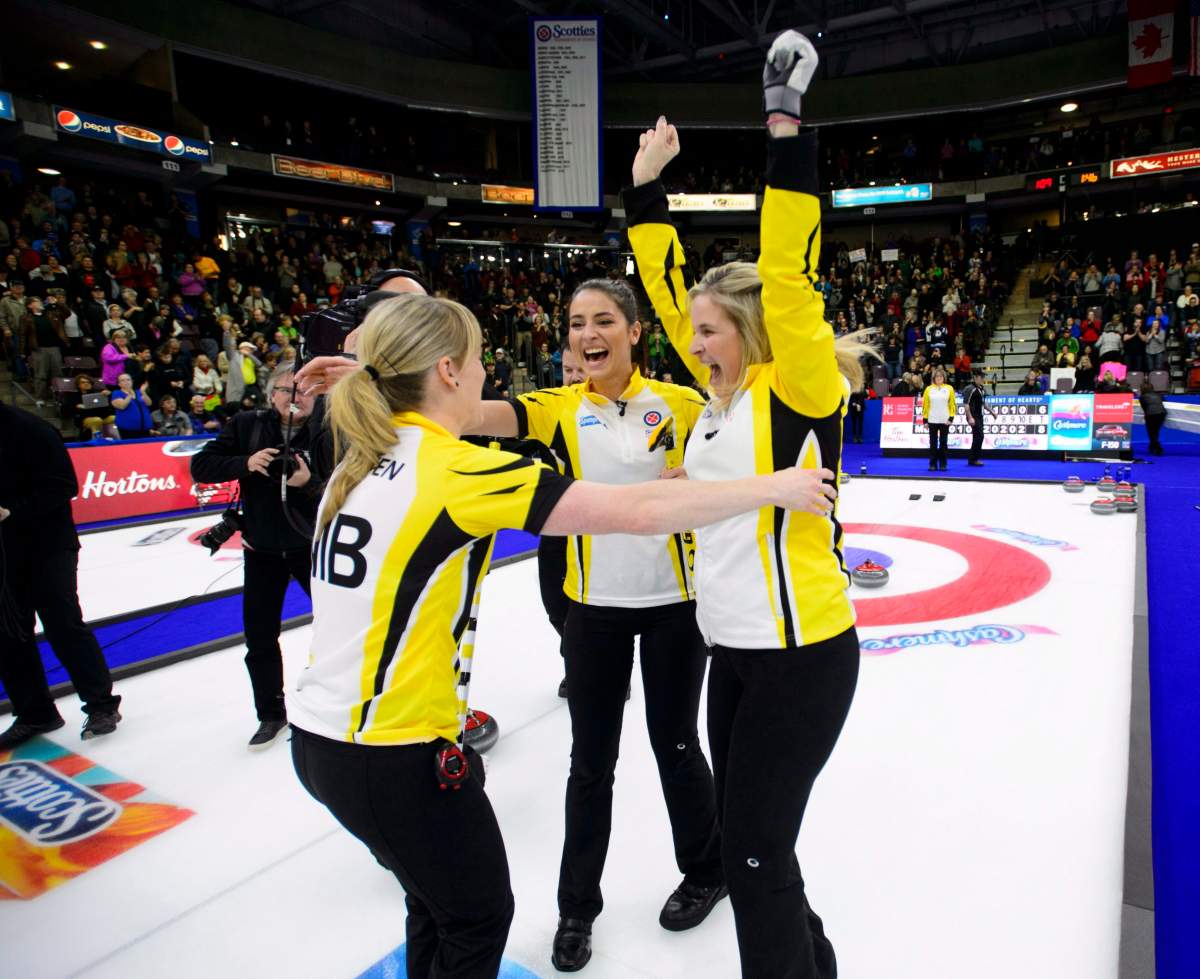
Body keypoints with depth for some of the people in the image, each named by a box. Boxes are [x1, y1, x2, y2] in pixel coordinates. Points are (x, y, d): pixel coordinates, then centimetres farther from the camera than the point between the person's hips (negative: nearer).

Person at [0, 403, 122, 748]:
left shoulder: (28, 429, -16)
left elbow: (63, 486, -18)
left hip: (48, 545, -7)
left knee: (64, 624, -5)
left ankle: (101, 704, 7)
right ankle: (34, 712, 23)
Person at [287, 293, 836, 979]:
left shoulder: (365, 459, 3)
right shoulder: (457, 468, -21)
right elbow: (640, 511, -24)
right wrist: (773, 487, -15)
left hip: (321, 735, 8)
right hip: (393, 753, -8)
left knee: (440, 902, 27)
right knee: (480, 918, 16)